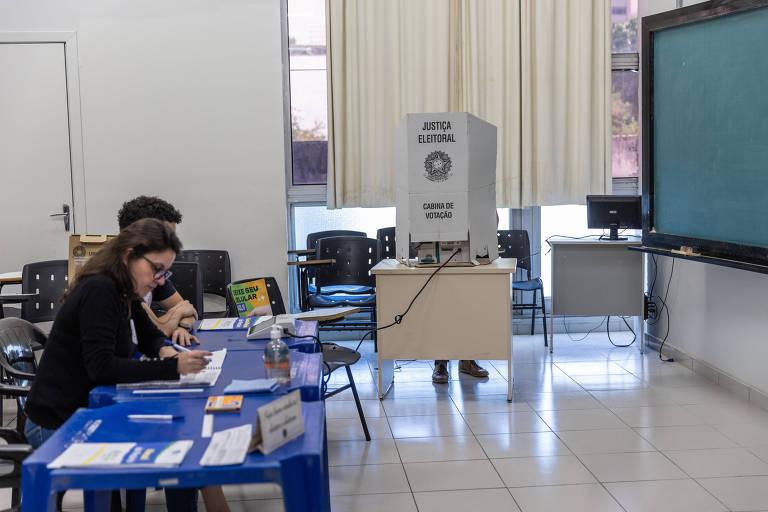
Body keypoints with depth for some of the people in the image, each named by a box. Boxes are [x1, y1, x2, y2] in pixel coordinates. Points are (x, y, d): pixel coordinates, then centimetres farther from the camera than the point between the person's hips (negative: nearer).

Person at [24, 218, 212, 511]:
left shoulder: (123, 292, 6)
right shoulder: (99, 291, -21)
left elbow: (149, 336, 18)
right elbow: (102, 366, -28)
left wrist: (165, 351, -5)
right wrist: (171, 368, -32)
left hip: (88, 408, 9)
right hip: (58, 424, -9)